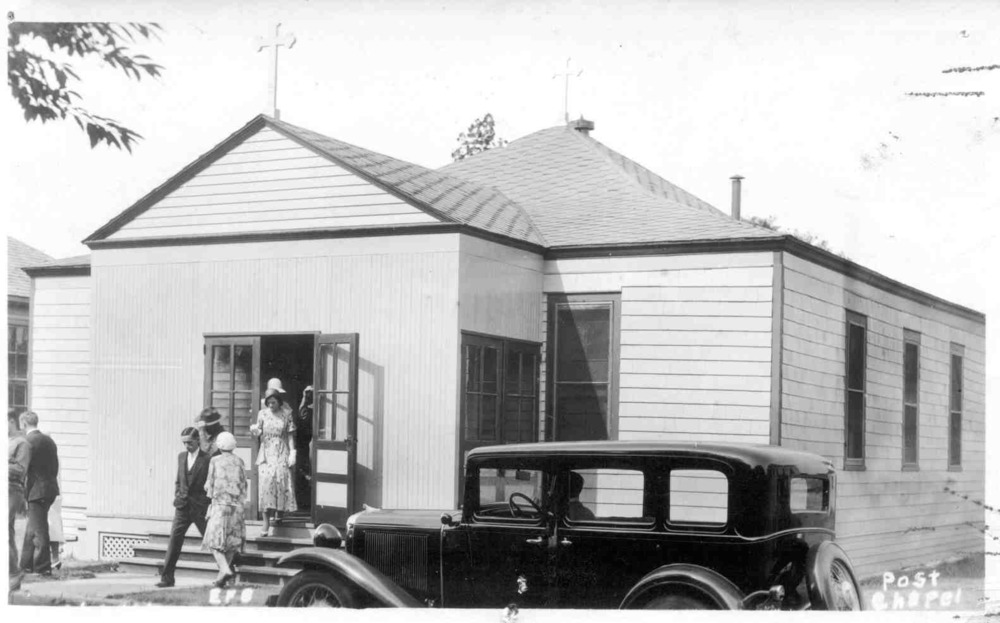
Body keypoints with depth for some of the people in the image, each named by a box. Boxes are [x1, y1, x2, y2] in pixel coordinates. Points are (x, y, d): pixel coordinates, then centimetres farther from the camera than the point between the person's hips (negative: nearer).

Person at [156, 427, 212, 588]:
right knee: (174, 541, -5)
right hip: (182, 508, 4)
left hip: (200, 508, -4)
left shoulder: (207, 460, -7)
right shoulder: (181, 457, 11)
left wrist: (211, 508, -10)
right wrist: (177, 497, 9)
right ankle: (167, 577, -6)